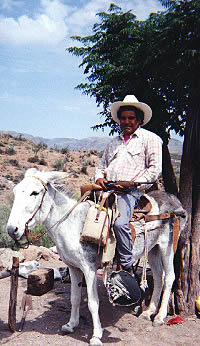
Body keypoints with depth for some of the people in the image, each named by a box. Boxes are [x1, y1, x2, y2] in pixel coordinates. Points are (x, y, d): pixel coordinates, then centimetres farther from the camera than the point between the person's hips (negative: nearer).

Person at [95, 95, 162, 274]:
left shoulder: (150, 139, 9)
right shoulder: (113, 143, 27)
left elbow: (155, 168, 0)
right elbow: (101, 166, 30)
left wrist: (134, 184, -12)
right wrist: (99, 178, 6)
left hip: (131, 191, -6)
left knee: (120, 222, -31)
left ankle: (127, 266, -17)